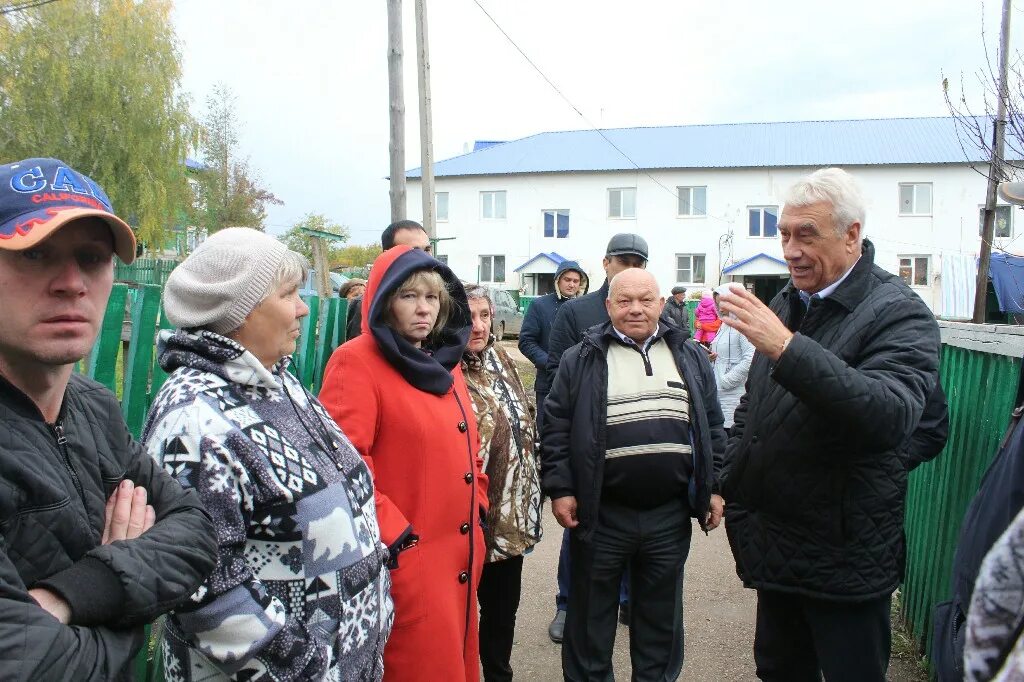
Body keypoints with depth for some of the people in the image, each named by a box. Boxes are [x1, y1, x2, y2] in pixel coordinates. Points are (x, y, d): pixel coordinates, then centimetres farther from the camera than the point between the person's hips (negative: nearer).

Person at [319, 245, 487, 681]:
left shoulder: (445, 362, 12)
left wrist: (477, 508, 14)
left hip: (460, 554, 8)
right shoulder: (357, 361, -11)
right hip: (403, 558, -7)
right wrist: (392, 533, -20)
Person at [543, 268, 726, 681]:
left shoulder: (690, 357, 7)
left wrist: (714, 488, 6)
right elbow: (557, 428, -2)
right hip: (601, 514, -2)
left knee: (661, 617, 18)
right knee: (591, 617, 12)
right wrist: (560, 489, -8)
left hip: (670, 515, 3)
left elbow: (712, 428, 10)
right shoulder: (581, 360, -1)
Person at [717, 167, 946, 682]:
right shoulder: (785, 304, 7)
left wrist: (787, 349, -38)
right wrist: (732, 486, 9)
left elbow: (891, 415, -33)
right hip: (776, 544, 7)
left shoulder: (900, 314, -15)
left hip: (845, 557, -6)